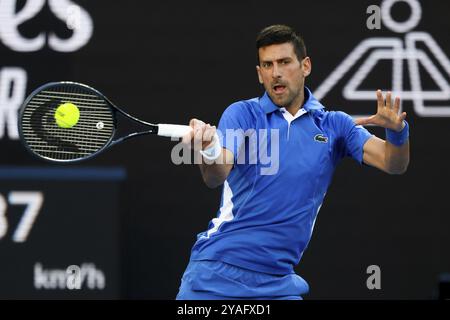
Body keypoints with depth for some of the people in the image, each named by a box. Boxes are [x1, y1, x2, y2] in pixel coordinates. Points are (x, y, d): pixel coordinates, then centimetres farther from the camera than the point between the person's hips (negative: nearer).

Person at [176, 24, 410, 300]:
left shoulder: (333, 125, 5)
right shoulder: (243, 114, 0)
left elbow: (393, 164, -4)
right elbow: (215, 177, -14)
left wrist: (397, 131, -26)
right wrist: (210, 151, -38)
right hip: (218, 269, -2)